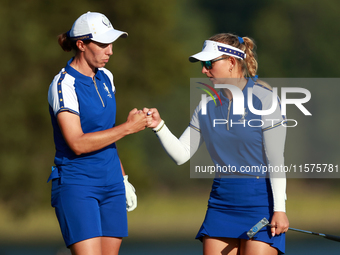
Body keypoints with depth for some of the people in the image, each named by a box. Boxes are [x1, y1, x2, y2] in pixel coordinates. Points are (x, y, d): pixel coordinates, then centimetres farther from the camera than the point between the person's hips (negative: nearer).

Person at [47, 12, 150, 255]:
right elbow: (78, 143, -22)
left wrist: (123, 178, 22)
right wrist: (128, 127, -19)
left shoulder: (105, 77, 10)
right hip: (76, 185, -8)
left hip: (111, 184, 8)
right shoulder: (64, 85, -13)